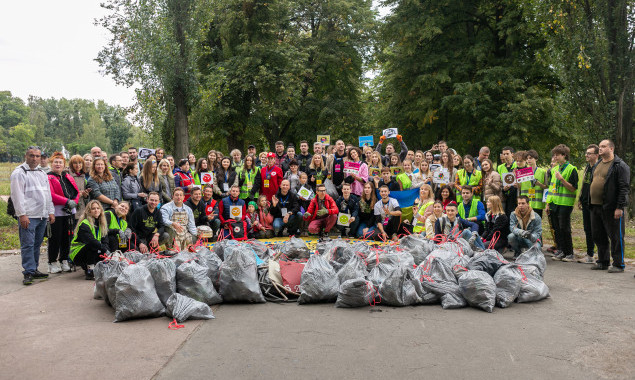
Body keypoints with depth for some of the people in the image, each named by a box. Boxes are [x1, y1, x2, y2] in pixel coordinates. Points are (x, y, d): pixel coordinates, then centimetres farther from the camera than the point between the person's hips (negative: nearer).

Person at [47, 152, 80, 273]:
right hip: (56, 213, -6)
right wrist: (67, 202, -18)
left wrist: (74, 202, -6)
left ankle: (64, 261, 20)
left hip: (69, 213, 6)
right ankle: (52, 263, 9)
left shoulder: (68, 177, 17)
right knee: (55, 238, -2)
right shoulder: (48, 178, -3)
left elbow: (76, 192, 13)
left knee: (67, 237, 9)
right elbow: (51, 195, -14)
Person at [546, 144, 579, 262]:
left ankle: (570, 253, 4)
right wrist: (548, 203, 13)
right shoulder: (554, 169, 15)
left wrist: (561, 179, -21)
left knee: (564, 229, -5)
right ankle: (561, 251, 17)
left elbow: (573, 188, -11)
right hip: (554, 204, 7)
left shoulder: (571, 169, -6)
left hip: (565, 204, -6)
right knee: (557, 229, 8)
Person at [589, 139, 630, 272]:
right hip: (595, 207, 8)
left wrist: (619, 207, -19)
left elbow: (624, 188, -14)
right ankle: (603, 261, 24)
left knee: (615, 237, -1)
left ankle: (618, 264, 7)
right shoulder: (598, 164, 18)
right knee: (599, 236, 13)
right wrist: (591, 204, 19)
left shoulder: (620, 165, -8)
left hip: (611, 208, -8)